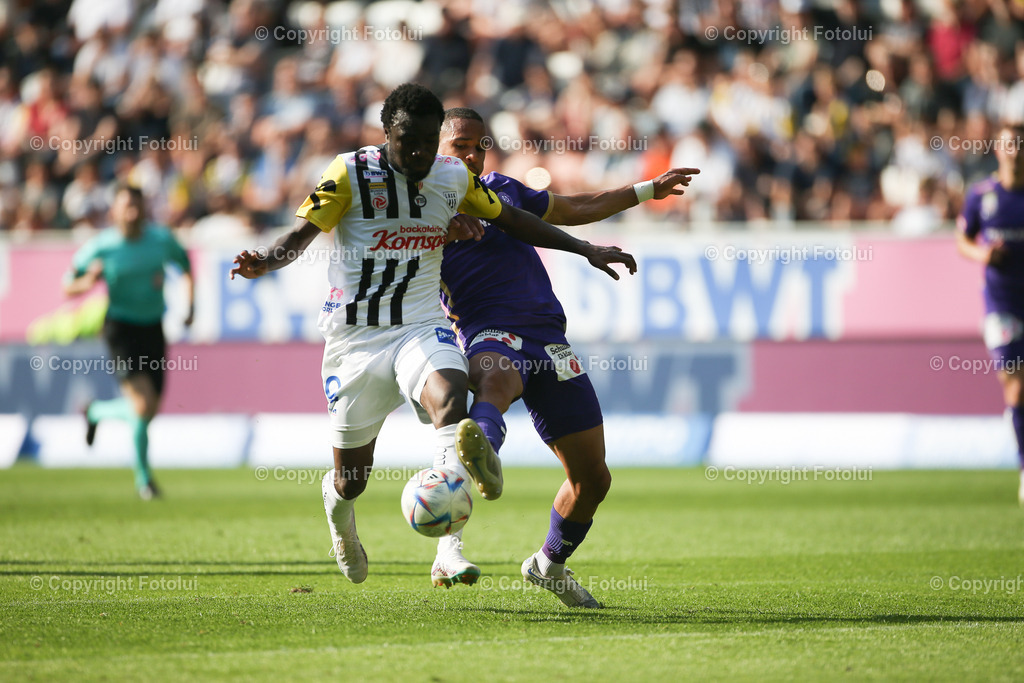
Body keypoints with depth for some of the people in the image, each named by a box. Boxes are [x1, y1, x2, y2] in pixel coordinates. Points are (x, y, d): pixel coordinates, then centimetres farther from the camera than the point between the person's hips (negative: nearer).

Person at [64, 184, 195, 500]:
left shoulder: (161, 239, -2)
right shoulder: (101, 247, -11)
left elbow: (185, 263, 18)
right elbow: (67, 287, -3)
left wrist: (190, 304, 6)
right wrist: (86, 283, -25)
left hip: (153, 328, 5)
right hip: (121, 328, -5)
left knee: (149, 411, 9)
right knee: (143, 405, -19)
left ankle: (96, 412, 41)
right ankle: (143, 476, 3)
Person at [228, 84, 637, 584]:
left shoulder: (454, 177, 6)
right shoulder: (351, 173, -5)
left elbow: (510, 219, 19)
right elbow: (302, 233, -7)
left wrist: (586, 250, 18)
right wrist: (264, 263, -29)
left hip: (420, 327, 2)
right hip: (355, 333, -2)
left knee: (449, 393, -36)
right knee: (352, 480, 6)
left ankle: (455, 463, -66)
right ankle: (339, 512, 41)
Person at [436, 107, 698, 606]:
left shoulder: (500, 189, 24)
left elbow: (575, 209, 37)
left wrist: (648, 189, 40)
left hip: (549, 337, 7)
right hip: (492, 336, -7)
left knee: (592, 479, 9)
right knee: (494, 386, -46)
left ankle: (549, 564, 37)